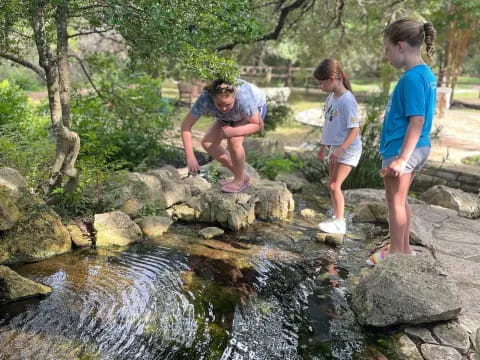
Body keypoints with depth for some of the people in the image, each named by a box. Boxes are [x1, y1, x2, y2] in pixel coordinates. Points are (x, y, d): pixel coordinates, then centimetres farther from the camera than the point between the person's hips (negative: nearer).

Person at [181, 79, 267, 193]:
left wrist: (233, 131, -42)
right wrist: (190, 157, -36)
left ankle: (240, 180, -5)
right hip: (233, 115, 5)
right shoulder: (205, 99, -36)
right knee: (207, 143, -7)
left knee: (233, 141, -28)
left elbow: (258, 124, -28)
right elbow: (186, 125, -29)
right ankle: (242, 175, 7)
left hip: (256, 110, -4)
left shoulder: (243, 99, -43)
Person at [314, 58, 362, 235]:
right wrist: (323, 146, 22)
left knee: (335, 185, -10)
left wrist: (341, 149, -28)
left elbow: (355, 129, -22)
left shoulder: (347, 101, -20)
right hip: (335, 147, 9)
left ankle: (340, 223, 1)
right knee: (331, 185, 13)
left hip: (348, 149, -9)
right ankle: (336, 218, 26)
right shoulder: (330, 98, 7)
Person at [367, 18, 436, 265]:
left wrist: (401, 158, -23)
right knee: (400, 199, 19)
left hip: (402, 150, -9)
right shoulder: (426, 74, 9)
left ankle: (396, 252, 18)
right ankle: (404, 248, 31)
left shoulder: (411, 78, -20)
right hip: (416, 149, 9)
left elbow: (417, 120, -24)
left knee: (395, 201, 4)